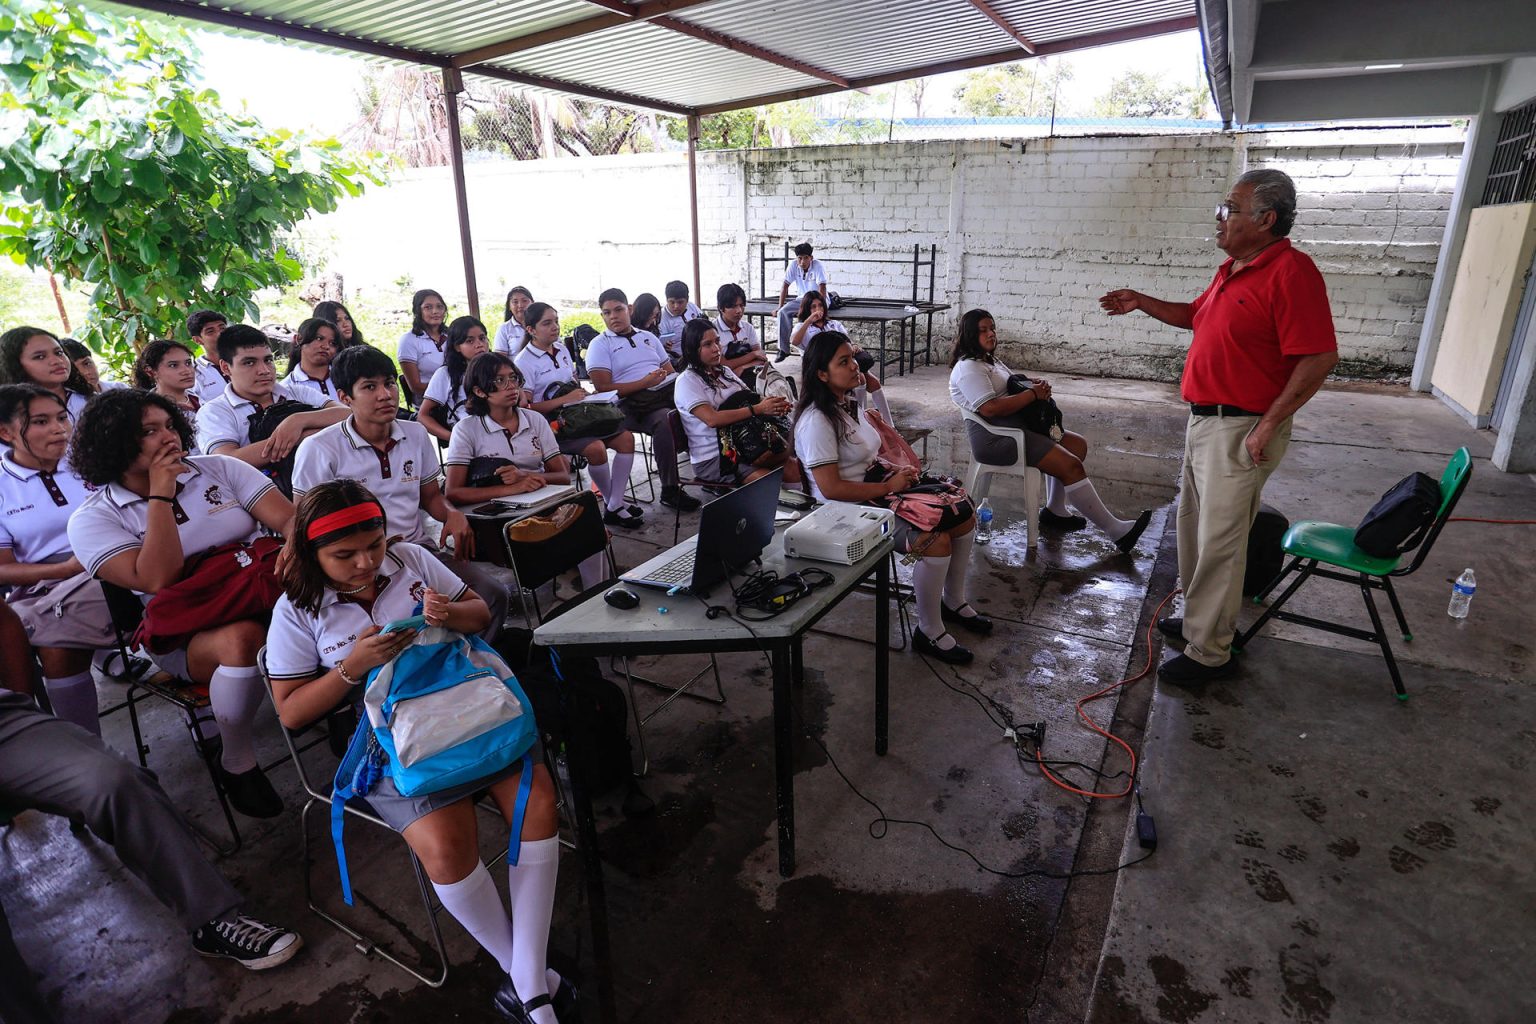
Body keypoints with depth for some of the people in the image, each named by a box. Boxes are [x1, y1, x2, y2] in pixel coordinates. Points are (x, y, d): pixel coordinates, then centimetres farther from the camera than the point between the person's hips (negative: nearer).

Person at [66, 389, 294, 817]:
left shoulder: (218, 468, 7)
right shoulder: (92, 520, -1)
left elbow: (289, 517, -4)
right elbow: (159, 580, -18)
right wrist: (160, 494, -14)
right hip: (186, 633, -3)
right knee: (243, 638, -38)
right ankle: (237, 763, -12)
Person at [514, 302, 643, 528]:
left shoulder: (561, 349, 13)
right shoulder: (524, 362, -9)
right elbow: (526, 408, -15)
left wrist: (582, 393, 1)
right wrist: (566, 399, -20)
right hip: (550, 423, -8)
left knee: (626, 438, -10)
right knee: (596, 448, -31)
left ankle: (615, 505, -9)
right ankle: (612, 504, -7)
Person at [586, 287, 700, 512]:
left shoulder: (648, 337, 27)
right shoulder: (600, 344, 9)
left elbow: (670, 370, 24)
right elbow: (604, 388, -4)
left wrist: (671, 377, -2)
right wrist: (645, 382, -11)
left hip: (671, 392, 6)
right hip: (635, 404, -5)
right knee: (666, 420, -37)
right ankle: (670, 491, -26)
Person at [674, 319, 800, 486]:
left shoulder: (724, 371, 15)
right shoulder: (687, 381, -8)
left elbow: (750, 398, 13)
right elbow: (712, 419, -22)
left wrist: (774, 404, -12)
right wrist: (759, 409, -26)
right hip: (711, 458, -7)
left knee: (794, 471, -17)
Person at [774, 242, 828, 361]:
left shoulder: (818, 266, -20)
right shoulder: (793, 266, -9)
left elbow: (822, 288, -24)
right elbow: (785, 285, -4)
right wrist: (780, 307, -8)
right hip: (802, 299, 4)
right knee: (783, 312, -19)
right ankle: (783, 349, -13)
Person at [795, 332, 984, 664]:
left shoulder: (849, 403, 10)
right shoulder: (817, 421, -21)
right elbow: (831, 489, -25)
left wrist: (897, 470, 1)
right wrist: (888, 486, -18)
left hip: (878, 492, 10)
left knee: (964, 517, 4)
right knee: (936, 540, -26)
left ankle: (953, 602, 23)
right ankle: (929, 633, -7)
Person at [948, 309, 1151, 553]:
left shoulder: (989, 360, 19)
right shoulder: (968, 368, -15)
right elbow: (989, 408, -28)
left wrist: (1038, 385, 1)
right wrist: (1033, 394, -19)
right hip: (994, 438, -11)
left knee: (1077, 444, 11)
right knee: (1071, 465, -16)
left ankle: (1054, 510, 14)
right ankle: (1116, 530, -9)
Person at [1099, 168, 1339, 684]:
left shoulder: (1290, 270, -18)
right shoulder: (1232, 269, 12)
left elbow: (1320, 356, -22)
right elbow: (1195, 314, 29)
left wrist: (1269, 424, -22)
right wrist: (1142, 303, 16)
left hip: (1240, 431, -10)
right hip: (1204, 422, 10)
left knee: (1219, 541, -3)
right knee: (1194, 525, 19)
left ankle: (1208, 651, 9)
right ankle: (1198, 616, 36)